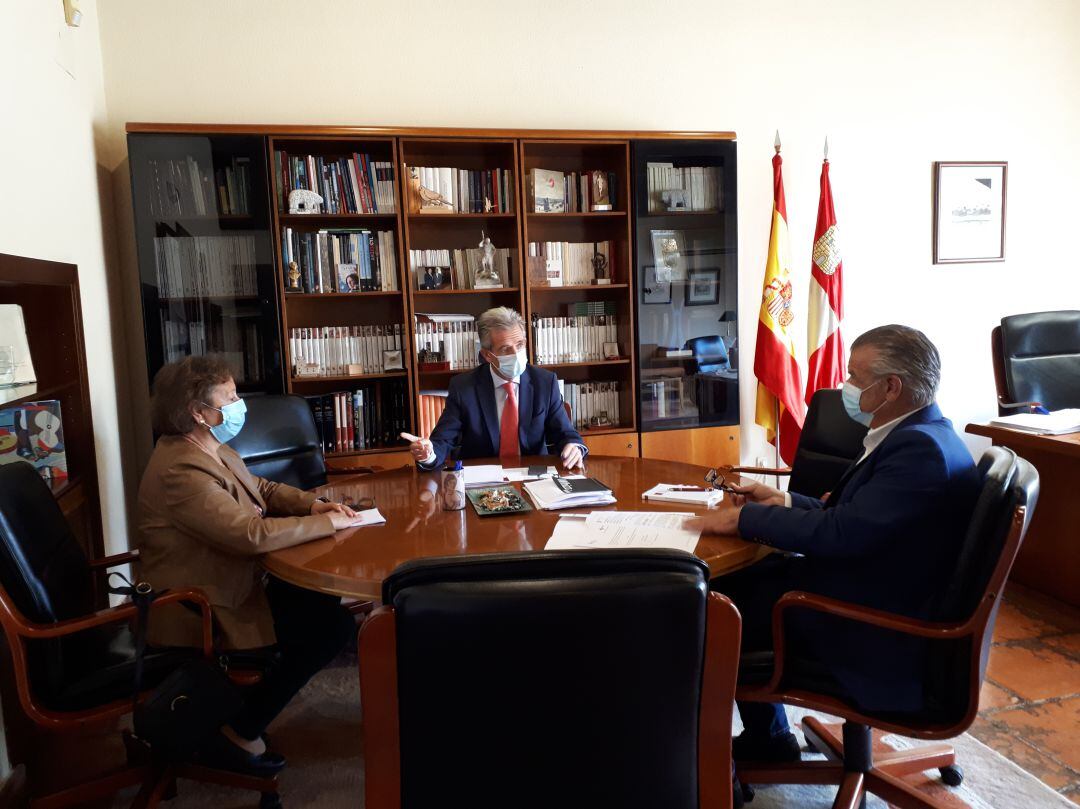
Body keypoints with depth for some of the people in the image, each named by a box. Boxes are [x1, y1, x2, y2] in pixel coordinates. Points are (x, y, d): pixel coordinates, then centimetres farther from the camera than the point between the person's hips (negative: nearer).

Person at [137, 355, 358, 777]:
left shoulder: (210, 449, 4)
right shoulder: (182, 471, -27)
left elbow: (263, 488, 14)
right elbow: (253, 534, -34)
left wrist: (314, 505, -5)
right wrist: (328, 523, -22)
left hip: (230, 581, 10)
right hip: (204, 614, -10)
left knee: (326, 592, 8)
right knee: (334, 625, -14)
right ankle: (238, 735, 1)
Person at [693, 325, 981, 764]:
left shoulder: (920, 448, -25)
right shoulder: (916, 435, 6)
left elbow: (842, 533, -29)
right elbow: (852, 517, 12)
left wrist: (746, 518, -19)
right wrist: (785, 501, 3)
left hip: (875, 634, -10)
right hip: (862, 593, 10)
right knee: (732, 580, 9)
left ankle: (768, 740, 19)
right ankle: (763, 739, 22)